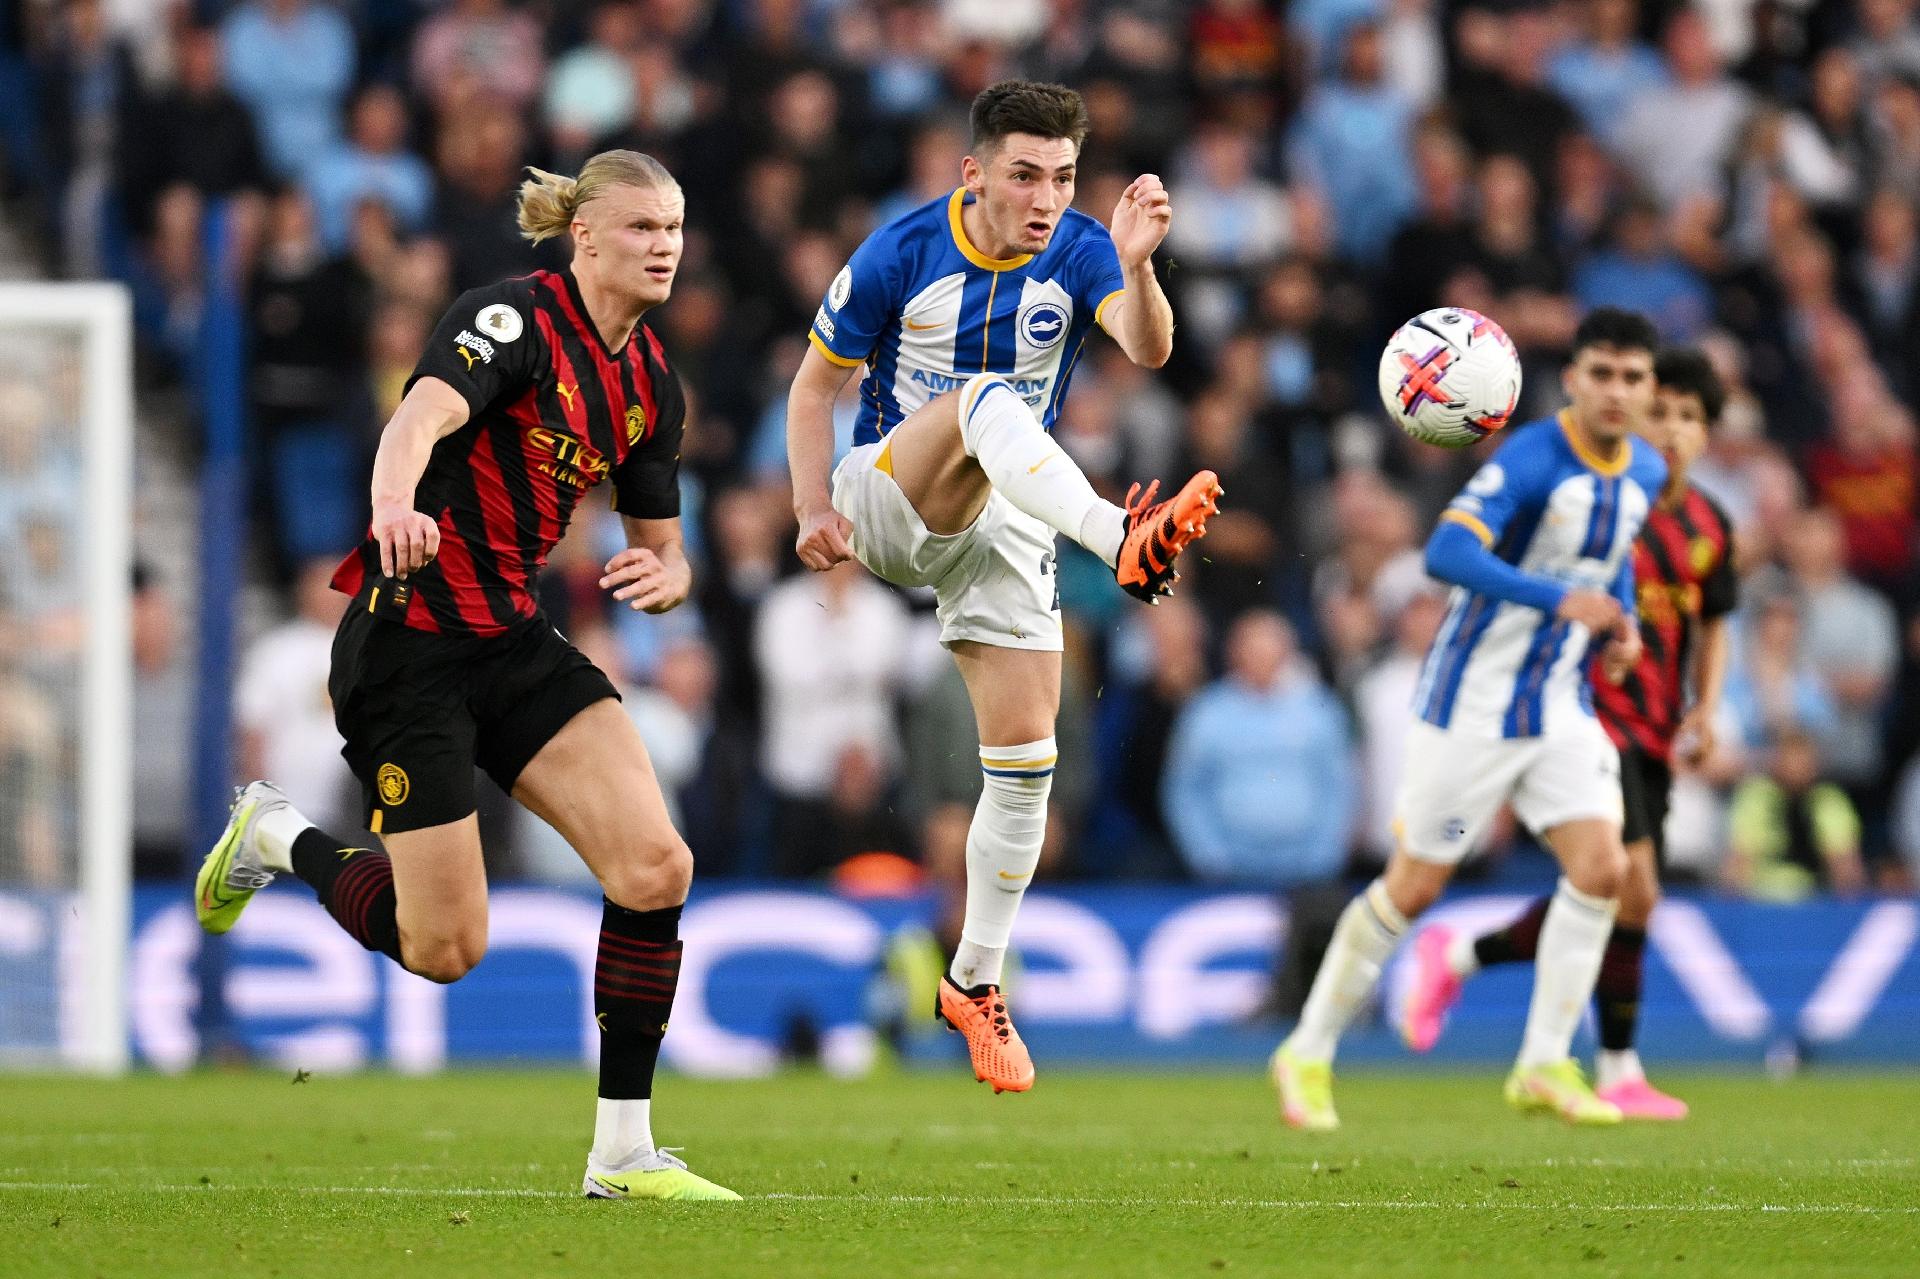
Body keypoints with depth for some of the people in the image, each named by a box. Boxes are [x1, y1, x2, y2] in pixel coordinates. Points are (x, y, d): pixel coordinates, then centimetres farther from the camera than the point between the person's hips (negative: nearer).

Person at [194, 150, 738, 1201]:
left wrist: (660, 577, -10)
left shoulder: (652, 384, 8)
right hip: (408, 645, -7)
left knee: (656, 869, -13)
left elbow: (661, 551, 16)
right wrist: (395, 507, -57)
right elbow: (421, 418, -35)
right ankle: (278, 836, 26)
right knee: (443, 949, -4)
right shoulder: (513, 319, -16)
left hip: (514, 643, 7)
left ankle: (623, 1152, -4)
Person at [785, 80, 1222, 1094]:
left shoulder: (1078, 253, -9)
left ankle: (974, 984, 13)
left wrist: (1135, 266, -48)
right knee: (985, 397, -34)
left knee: (1025, 754, -3)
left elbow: (1148, 347, -28)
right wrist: (814, 508, -12)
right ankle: (1125, 544, -60)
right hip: (885, 495, -3)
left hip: (1005, 522, 3)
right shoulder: (902, 253, -11)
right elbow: (817, 382, 0)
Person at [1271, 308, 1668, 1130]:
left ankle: (1544, 1067, -1)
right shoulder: (1530, 460, -21)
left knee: (1602, 867, -10)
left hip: (1560, 707, 6)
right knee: (1414, 888, 0)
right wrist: (1557, 599, -42)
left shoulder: (1645, 474, 4)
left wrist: (1621, 620, 6)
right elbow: (1447, 552, -34)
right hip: (1473, 703, -6)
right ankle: (1309, 1055, 16)